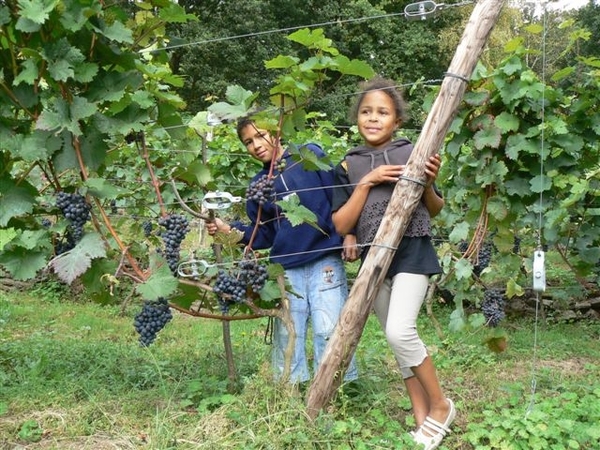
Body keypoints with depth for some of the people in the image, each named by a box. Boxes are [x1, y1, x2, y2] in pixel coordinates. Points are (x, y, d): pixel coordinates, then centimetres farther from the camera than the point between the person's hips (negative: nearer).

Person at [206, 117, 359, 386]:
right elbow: (264, 235, 13)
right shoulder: (258, 185, 13)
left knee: (329, 331, -6)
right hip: (285, 269, 4)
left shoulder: (310, 155, 2)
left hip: (325, 261, -4)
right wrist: (229, 230, -2)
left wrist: (349, 233, -11)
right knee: (287, 336, 6)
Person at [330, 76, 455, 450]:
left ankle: (441, 406, 2)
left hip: (412, 251, -4)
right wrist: (366, 182, -11)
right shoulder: (349, 165, 6)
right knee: (398, 341, 8)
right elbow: (341, 225, -2)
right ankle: (422, 418, 20)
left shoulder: (413, 153, 0)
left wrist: (429, 184, -12)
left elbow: (435, 211, 10)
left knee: (400, 332, -19)